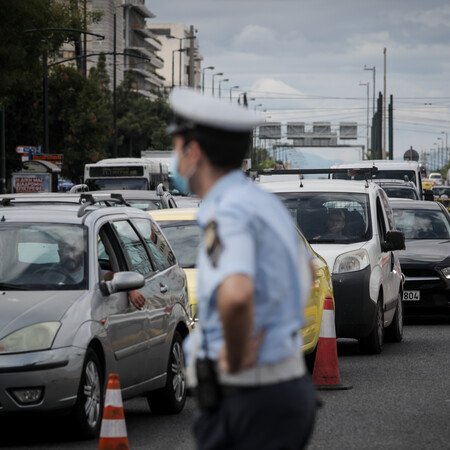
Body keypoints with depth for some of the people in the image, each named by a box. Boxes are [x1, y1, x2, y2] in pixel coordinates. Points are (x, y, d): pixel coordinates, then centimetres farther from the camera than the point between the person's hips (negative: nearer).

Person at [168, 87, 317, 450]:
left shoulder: (229, 214, -18)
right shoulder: (265, 203, 12)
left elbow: (235, 295, -38)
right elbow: (304, 271, 33)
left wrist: (235, 360, -21)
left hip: (250, 402, -9)